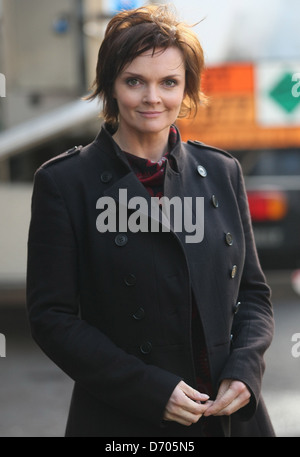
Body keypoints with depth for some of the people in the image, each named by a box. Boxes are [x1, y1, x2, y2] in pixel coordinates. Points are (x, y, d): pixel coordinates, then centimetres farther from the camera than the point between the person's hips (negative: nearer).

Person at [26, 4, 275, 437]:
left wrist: (244, 370, -8)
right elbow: (52, 317, -8)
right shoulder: (64, 182, -6)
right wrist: (152, 389, -16)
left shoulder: (221, 172, 6)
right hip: (119, 423, -3)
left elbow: (253, 292, 11)